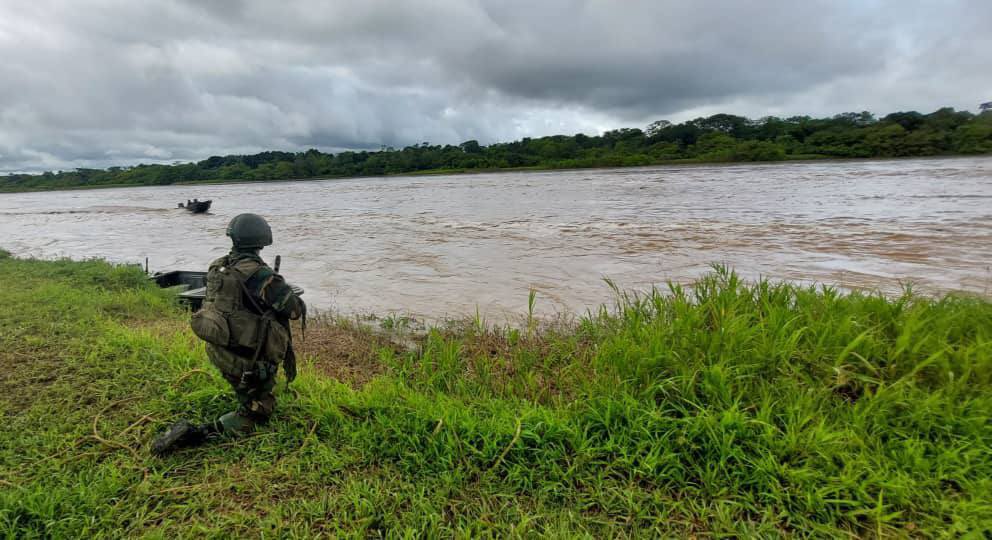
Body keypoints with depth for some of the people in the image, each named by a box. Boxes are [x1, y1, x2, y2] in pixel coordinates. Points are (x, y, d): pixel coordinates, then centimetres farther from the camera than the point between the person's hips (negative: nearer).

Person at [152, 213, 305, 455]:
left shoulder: (218, 267, -2)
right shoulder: (261, 275, -24)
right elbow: (297, 310, -17)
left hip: (217, 350, 8)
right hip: (245, 360, -7)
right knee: (255, 415, 7)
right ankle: (192, 434, -8)